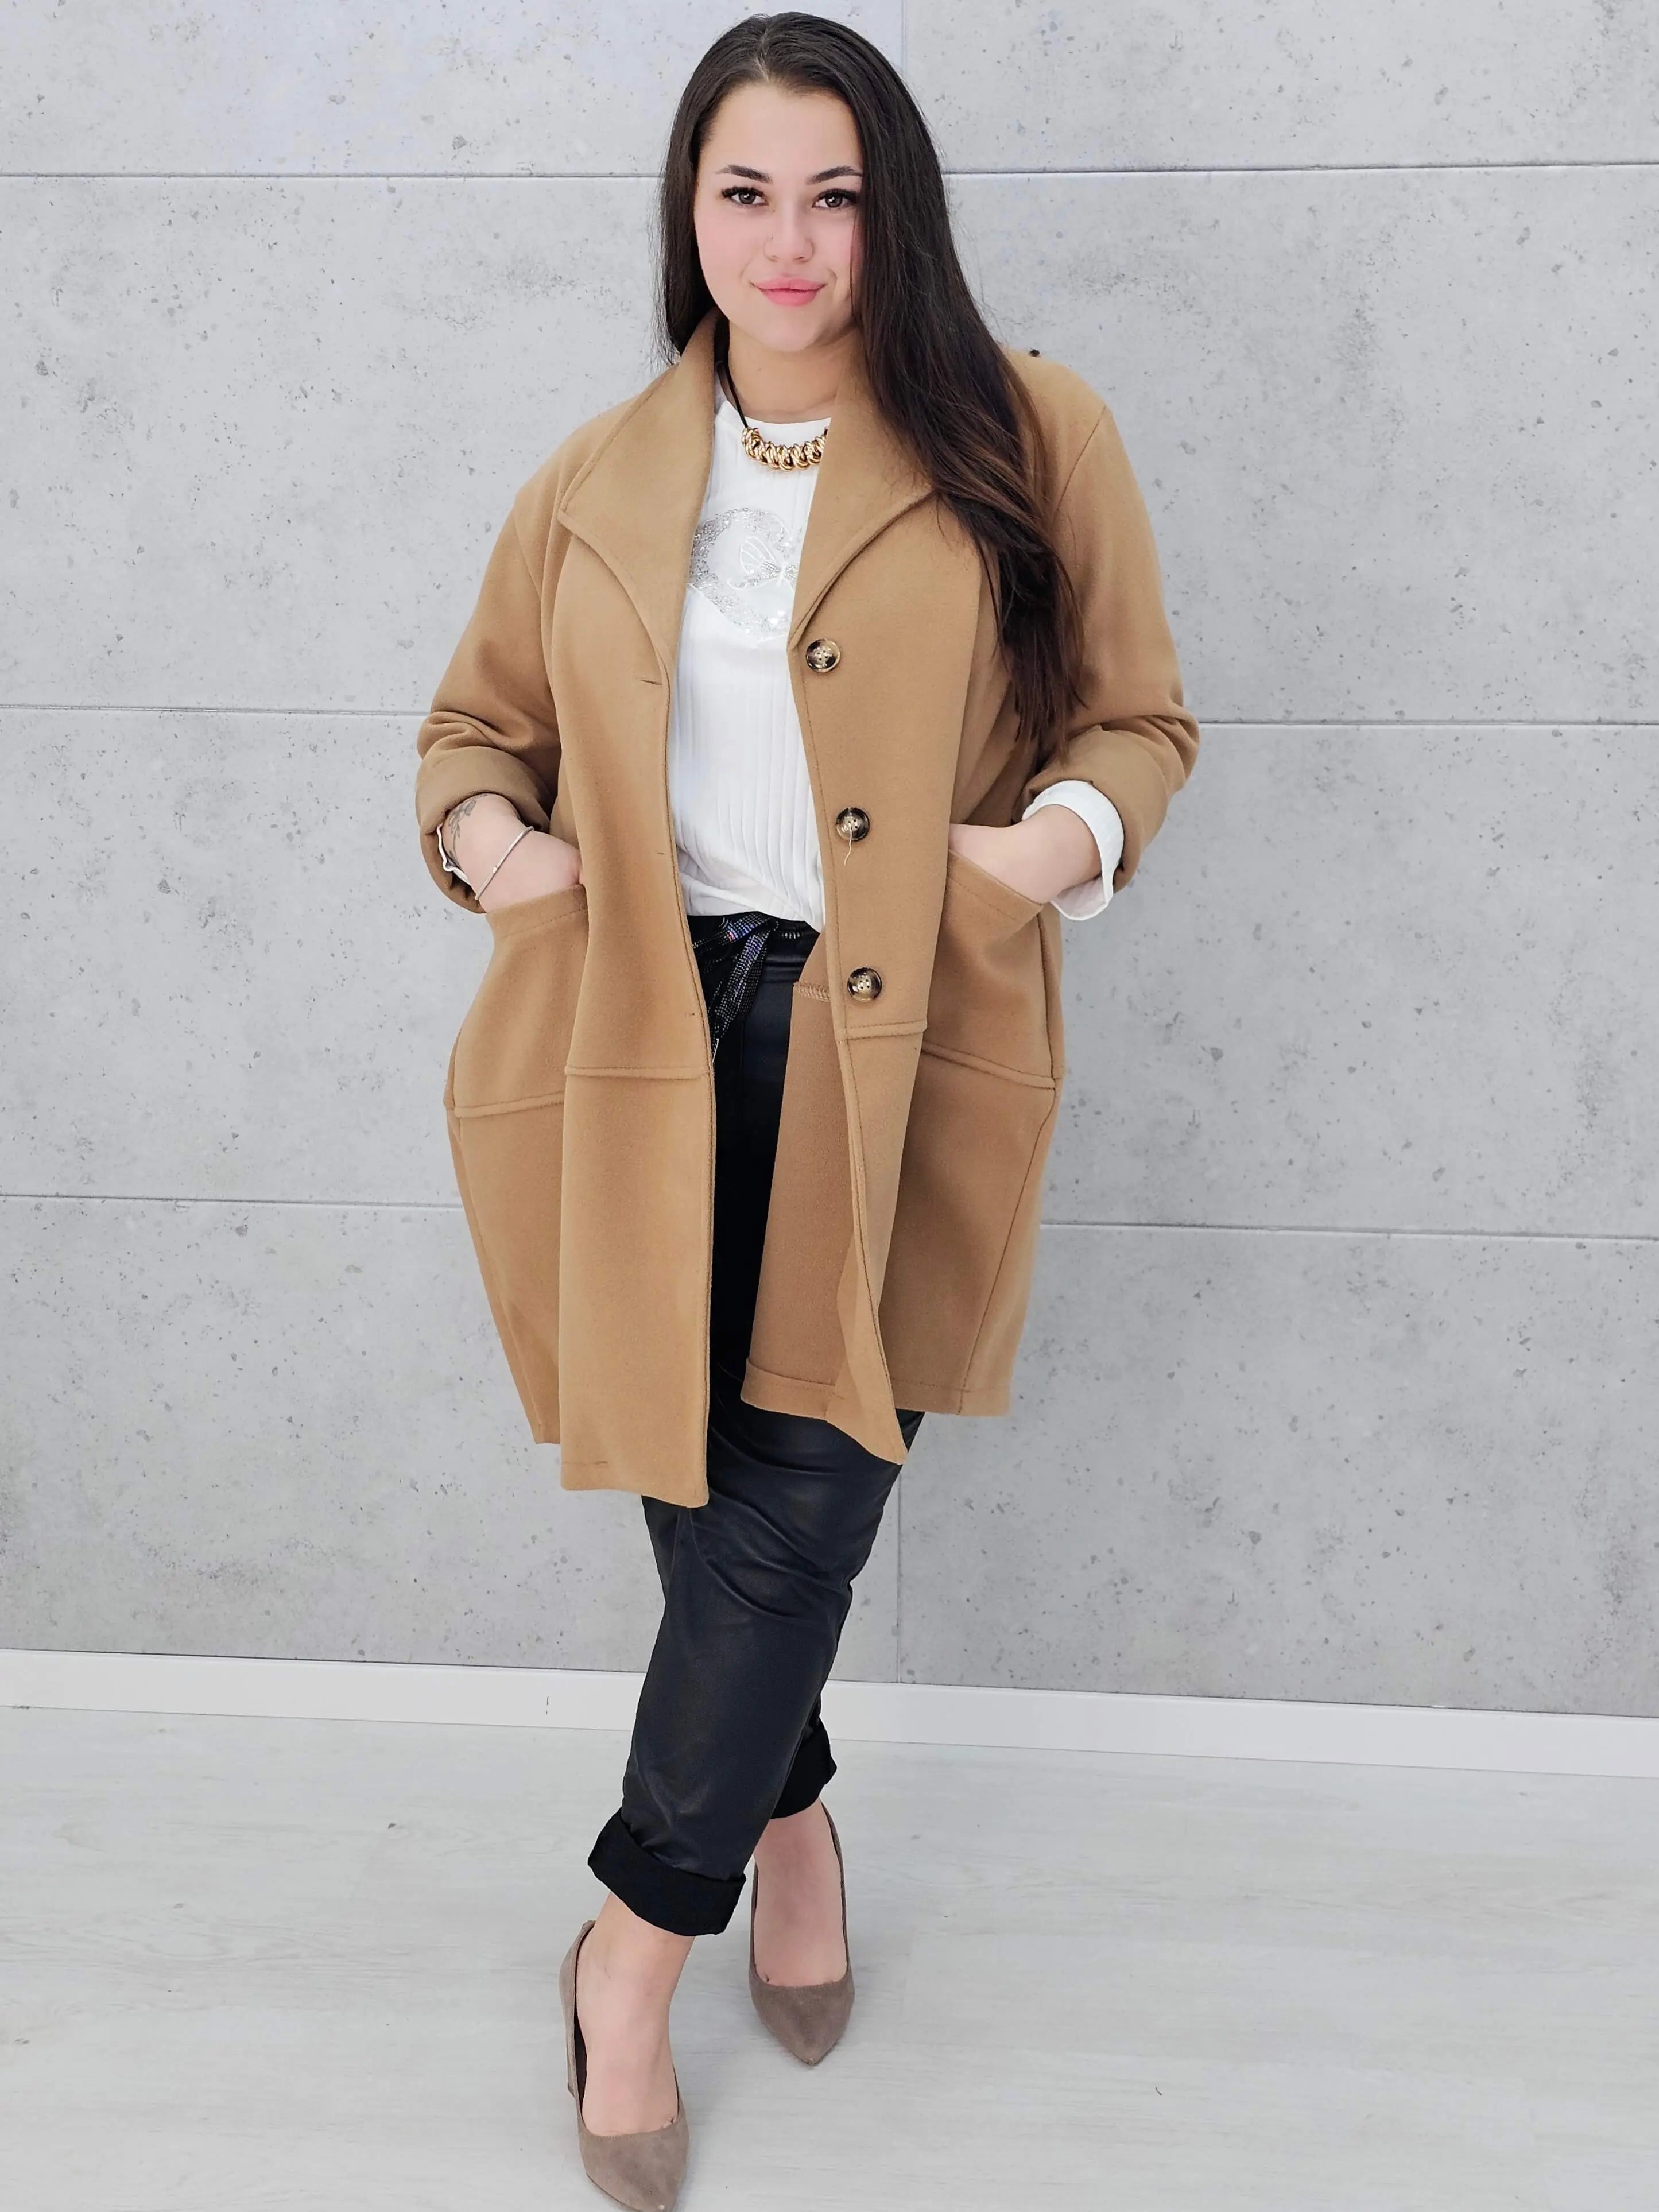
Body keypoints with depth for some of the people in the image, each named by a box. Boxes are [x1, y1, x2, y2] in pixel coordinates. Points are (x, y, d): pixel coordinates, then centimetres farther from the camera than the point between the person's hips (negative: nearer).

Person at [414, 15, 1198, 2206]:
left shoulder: (1032, 438, 4)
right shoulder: (598, 481, 11)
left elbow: (1141, 716, 9)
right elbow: (473, 724, 21)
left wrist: (1069, 834, -13)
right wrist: (491, 837, -2)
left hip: (899, 1058, -2)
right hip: (650, 1045, 2)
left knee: (801, 1499, -6)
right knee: (712, 1489, 9)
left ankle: (636, 1943, 15)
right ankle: (791, 1823, 37)